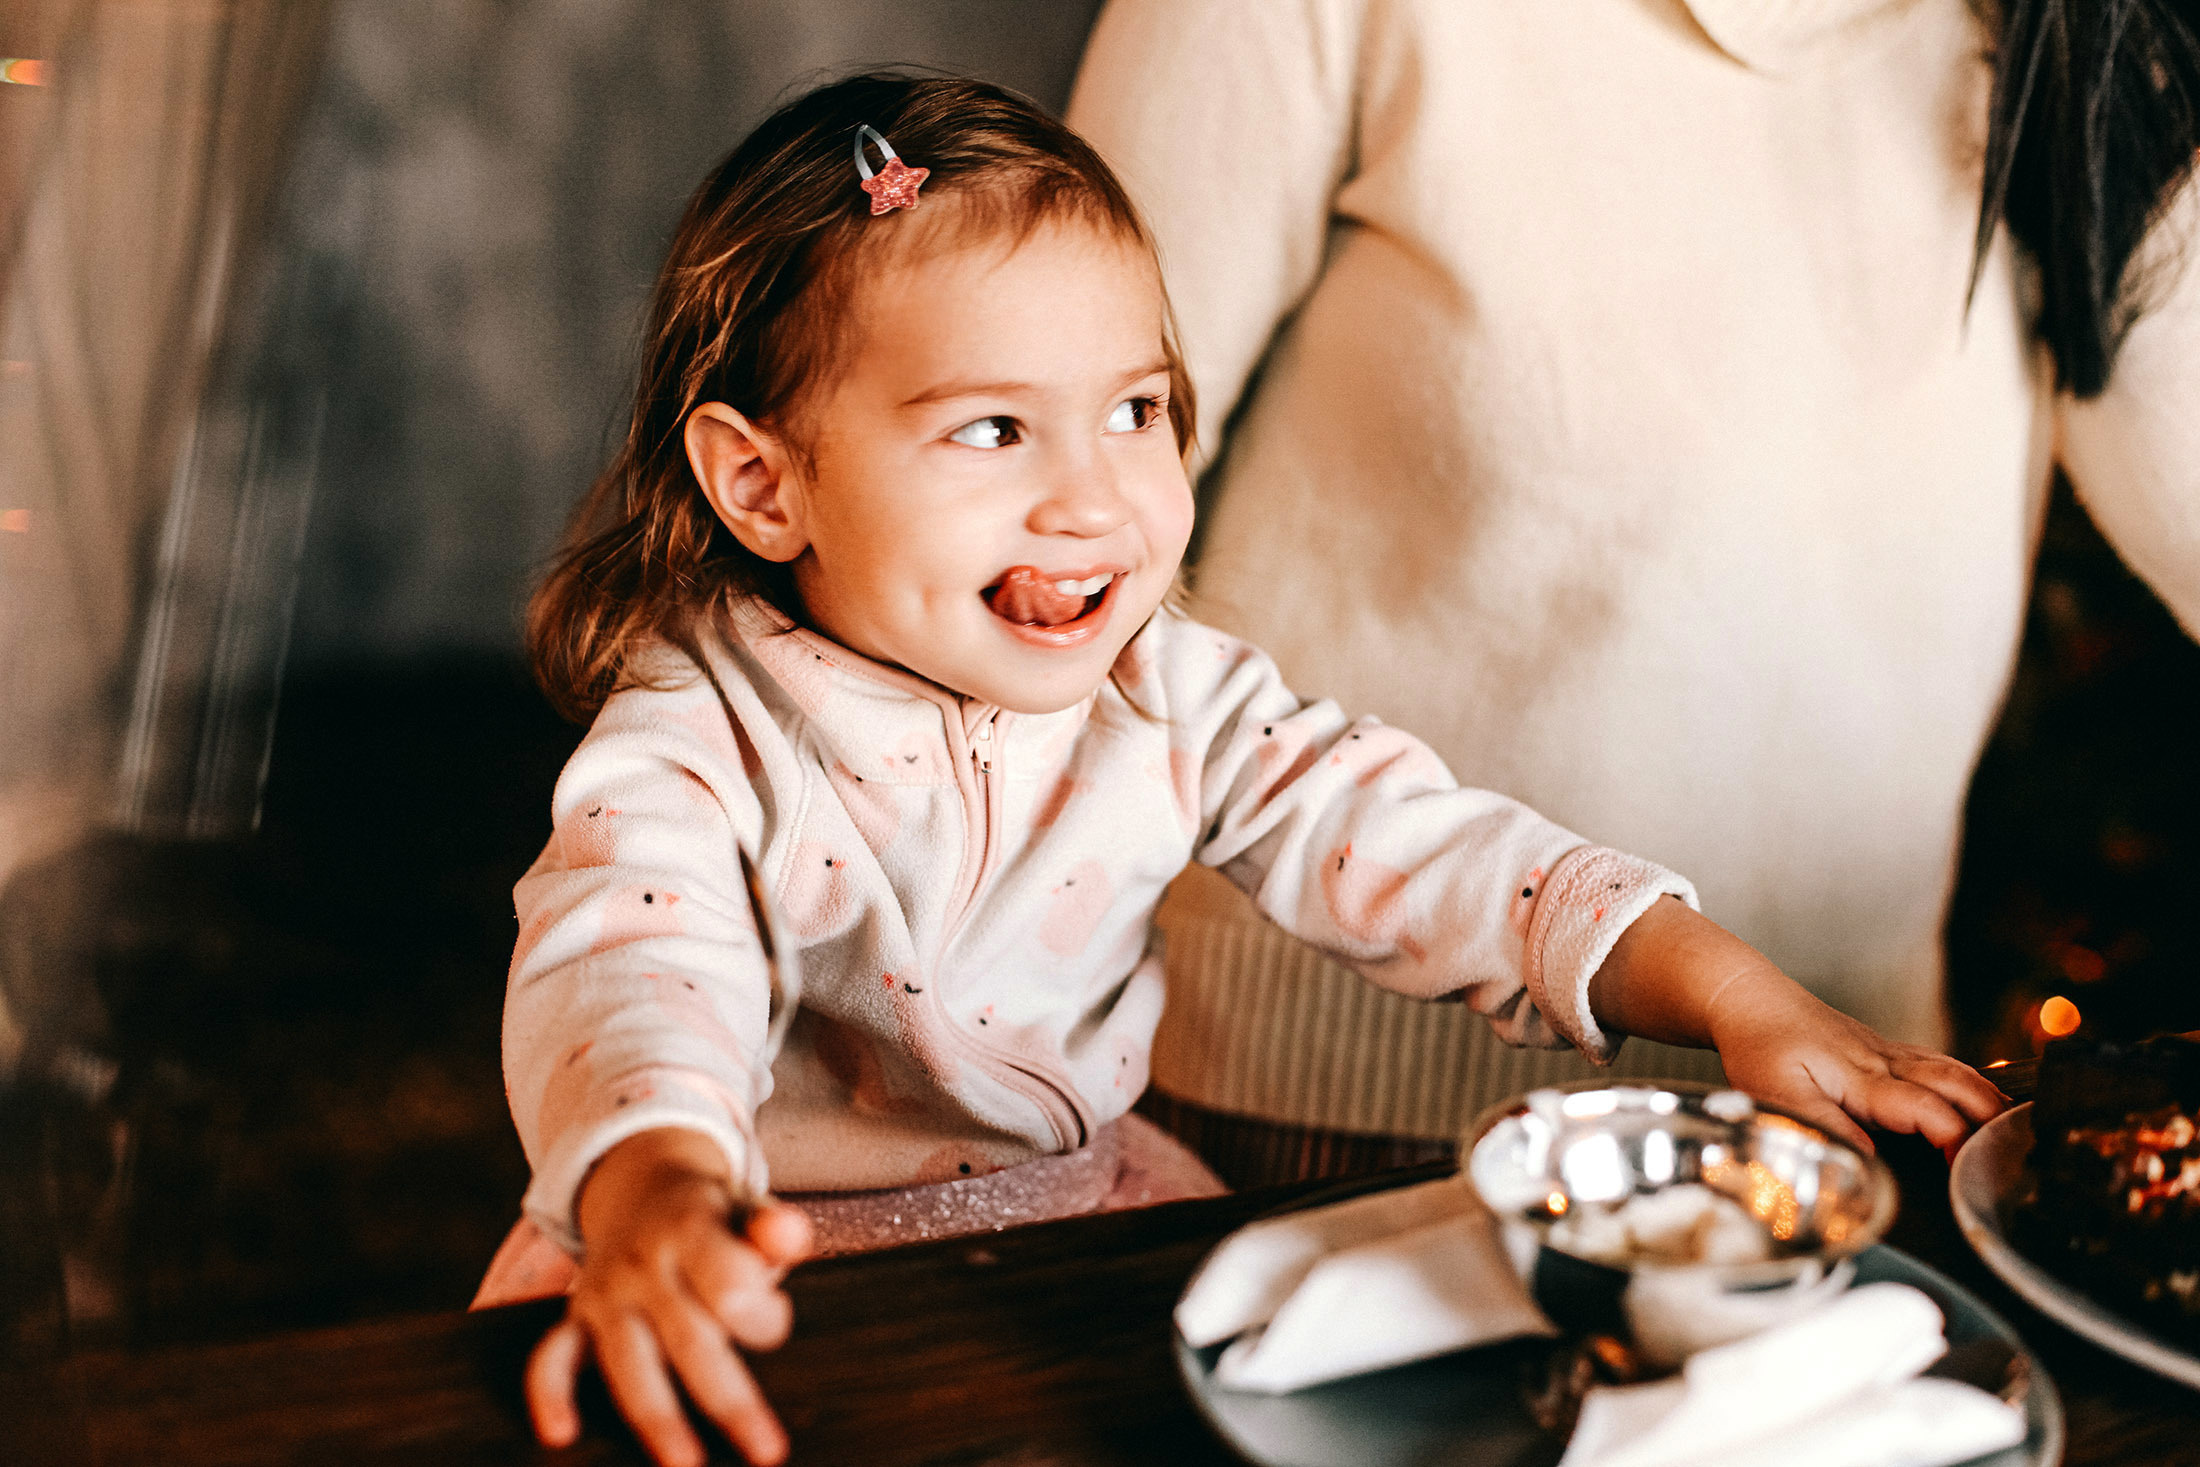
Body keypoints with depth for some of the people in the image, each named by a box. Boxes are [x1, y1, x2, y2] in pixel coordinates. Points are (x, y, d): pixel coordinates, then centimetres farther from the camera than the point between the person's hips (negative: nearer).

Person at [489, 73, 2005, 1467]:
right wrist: (657, 1198, -59)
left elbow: (1420, 847, -9)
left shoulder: (1170, 696, -6)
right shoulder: (702, 740, -19)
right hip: (779, 1267, -2)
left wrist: (1738, 997, -21)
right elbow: (625, 970, -35)